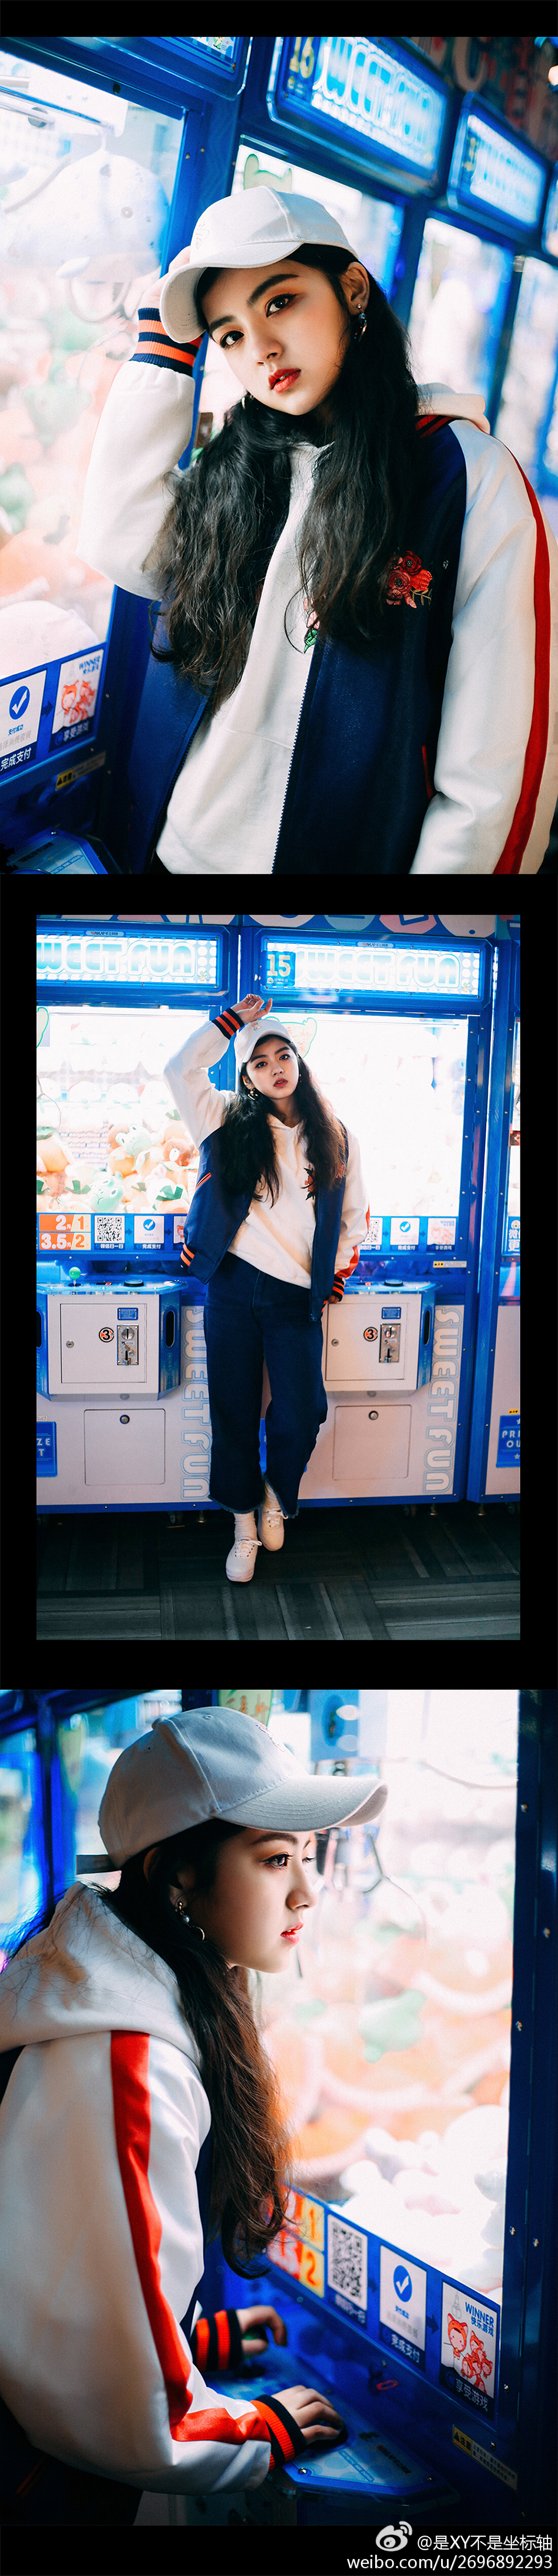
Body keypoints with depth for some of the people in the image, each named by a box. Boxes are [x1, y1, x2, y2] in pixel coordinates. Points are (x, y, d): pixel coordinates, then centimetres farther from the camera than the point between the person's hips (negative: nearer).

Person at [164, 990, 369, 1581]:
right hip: (233, 1289, 0)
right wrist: (234, 1020, 3)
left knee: (299, 1416, -8)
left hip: (297, 1299, 0)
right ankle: (244, 1528, 21)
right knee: (233, 1414, 5)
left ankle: (276, 1495, 24)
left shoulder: (336, 1139, 9)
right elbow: (181, 1070, -4)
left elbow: (354, 1217, 15)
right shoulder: (230, 1123, 6)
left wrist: (337, 1277, 7)